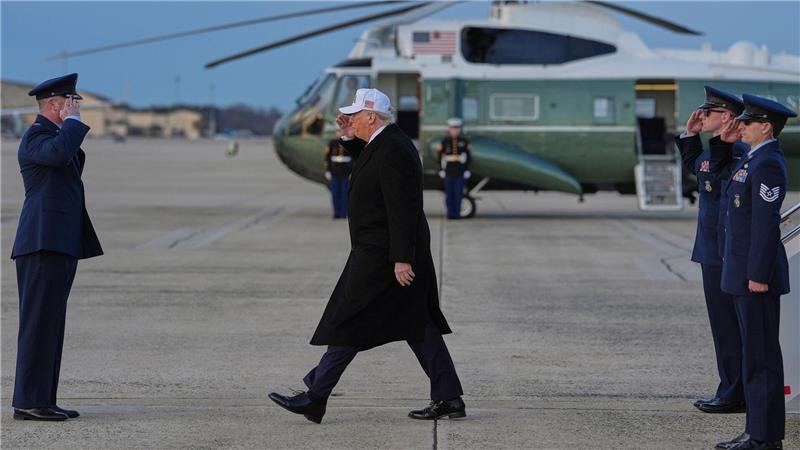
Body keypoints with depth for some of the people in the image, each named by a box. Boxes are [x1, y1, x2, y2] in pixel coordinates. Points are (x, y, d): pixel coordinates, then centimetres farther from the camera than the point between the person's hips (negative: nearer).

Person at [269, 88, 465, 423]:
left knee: (349, 323, -4)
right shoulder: (389, 142, 11)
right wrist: (349, 137, 16)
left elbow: (402, 209, -23)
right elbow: (367, 166, 32)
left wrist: (402, 258, -25)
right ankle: (448, 399, 10)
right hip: (392, 252, 11)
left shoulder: (392, 151, -20)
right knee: (418, 326, 10)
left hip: (379, 255, -11)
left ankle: (315, 398, 2)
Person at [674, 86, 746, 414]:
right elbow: (693, 165, 31)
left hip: (725, 255, -10)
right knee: (725, 325, 15)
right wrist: (690, 135, 21)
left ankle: (734, 396, 3)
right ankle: (731, 391, 22)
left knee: (728, 326, -3)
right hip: (713, 253, 10)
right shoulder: (715, 151, 13)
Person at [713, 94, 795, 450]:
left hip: (757, 273, -10)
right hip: (745, 273, 10)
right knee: (756, 353, 12)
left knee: (761, 354, -7)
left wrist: (759, 275, -22)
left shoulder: (767, 165, -16)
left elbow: (767, 223, -21)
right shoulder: (753, 160, 15)